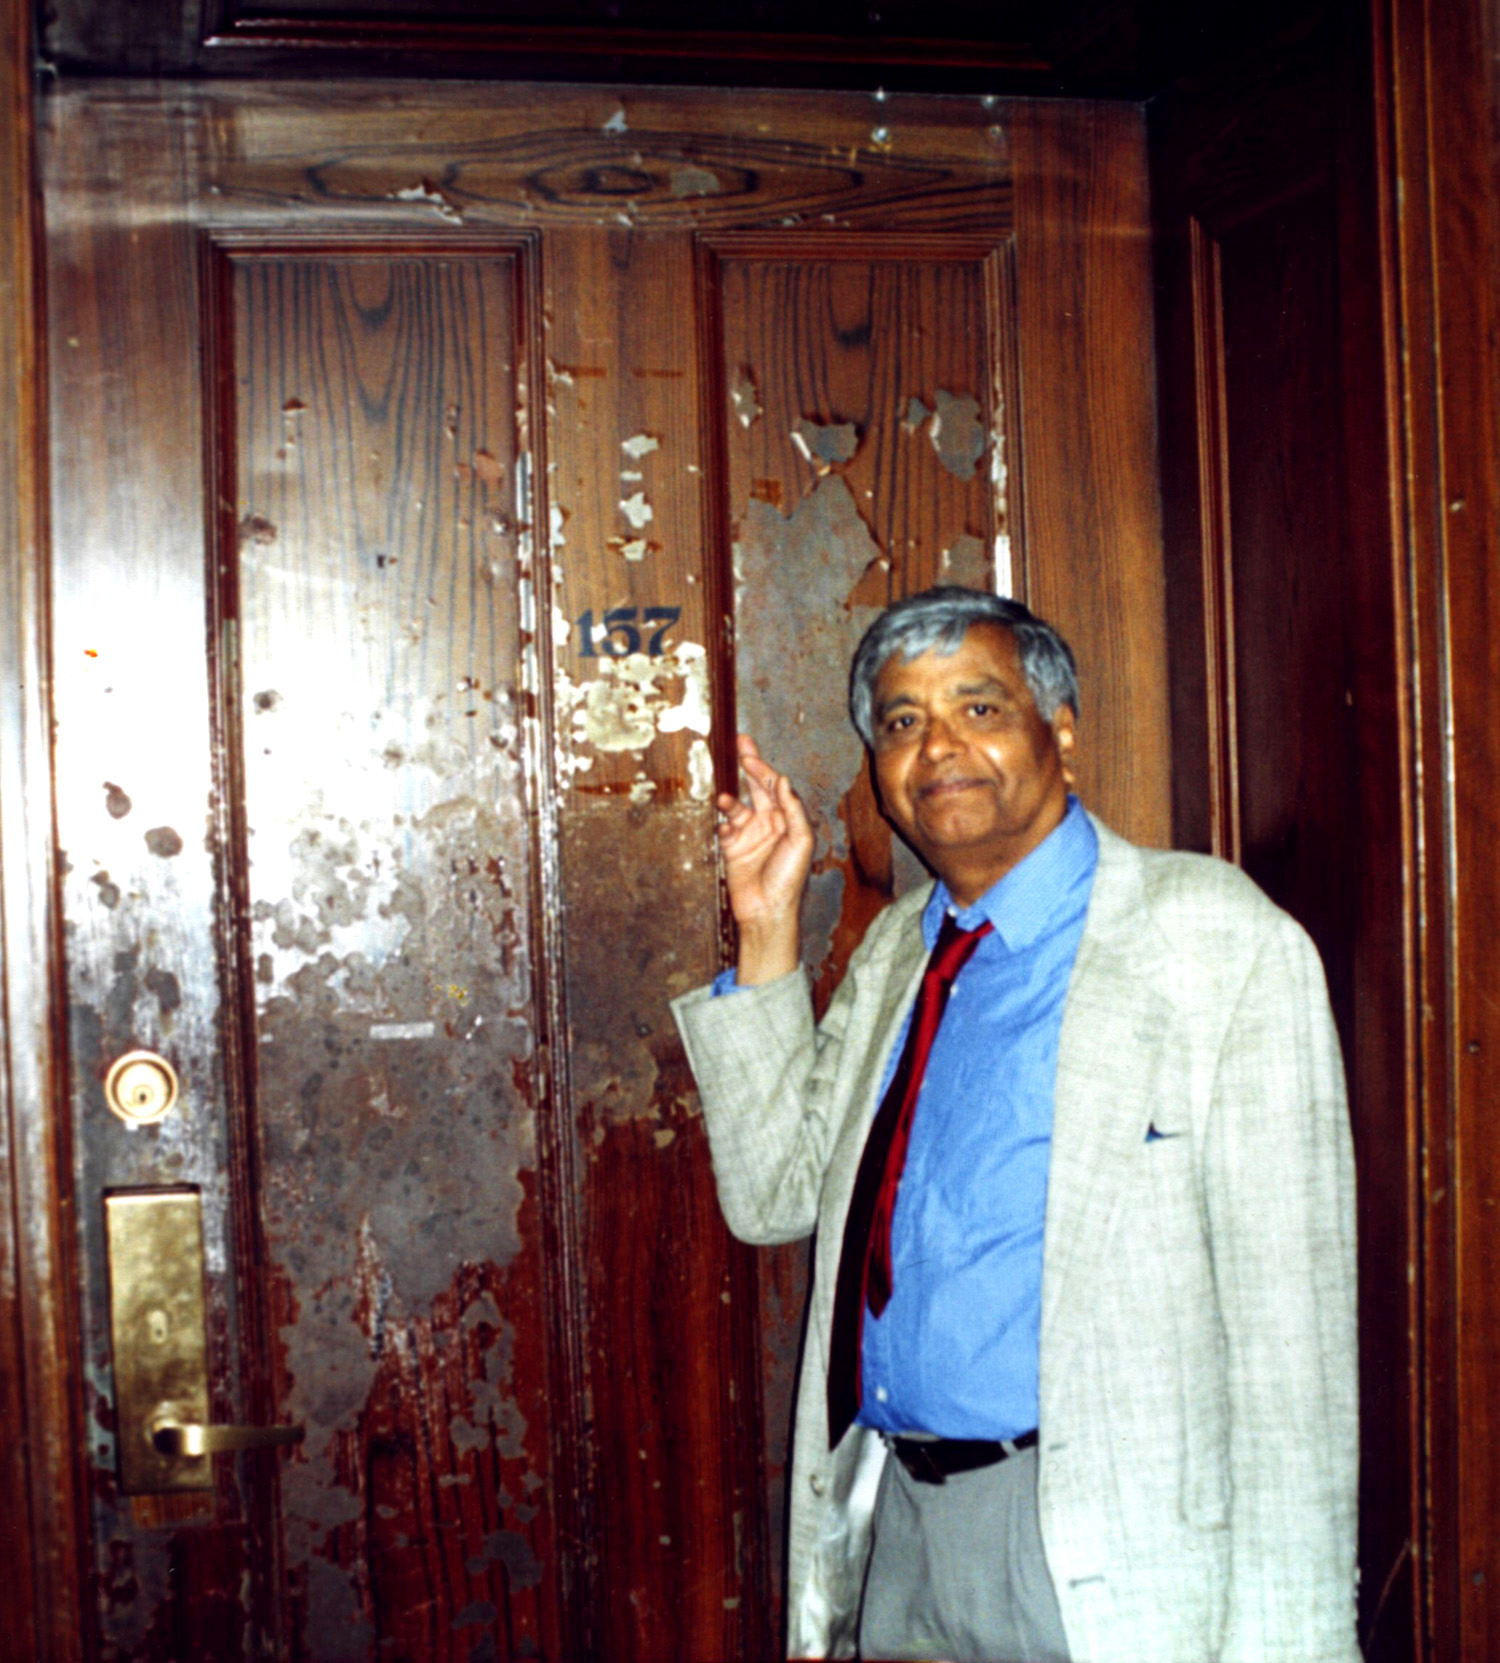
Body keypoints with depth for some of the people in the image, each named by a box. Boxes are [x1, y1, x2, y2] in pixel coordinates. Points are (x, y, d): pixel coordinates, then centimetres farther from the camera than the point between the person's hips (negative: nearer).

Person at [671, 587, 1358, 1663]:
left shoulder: (1219, 939, -11)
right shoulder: (895, 950, 10)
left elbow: (1289, 1327, -14)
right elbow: (776, 1196, 11)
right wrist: (768, 932, 4)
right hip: (891, 1529, 6)